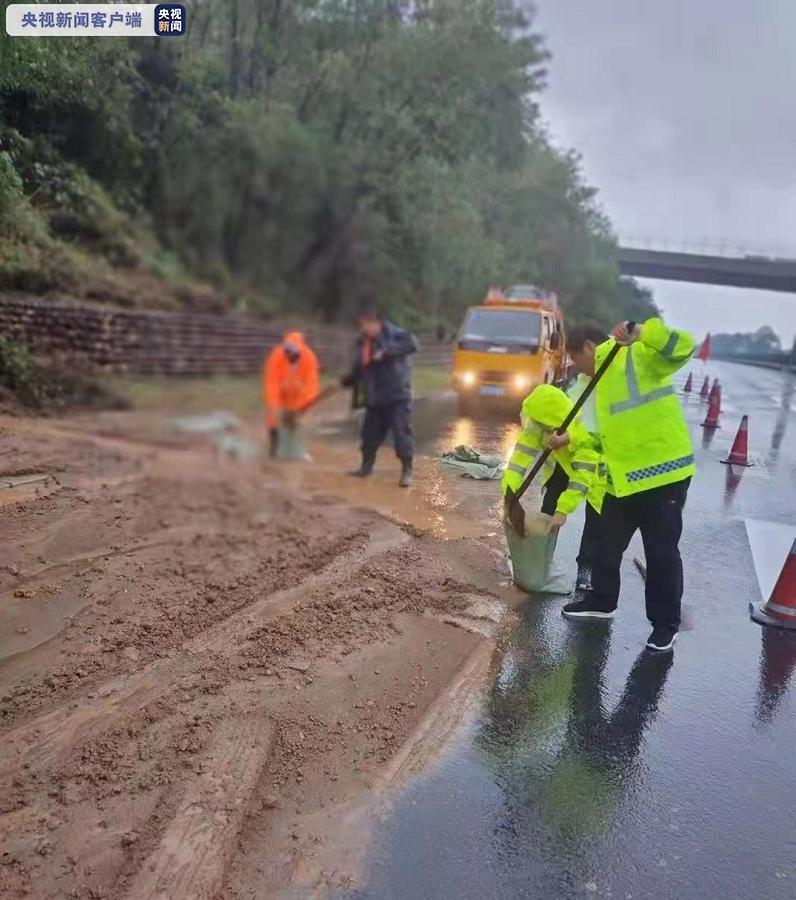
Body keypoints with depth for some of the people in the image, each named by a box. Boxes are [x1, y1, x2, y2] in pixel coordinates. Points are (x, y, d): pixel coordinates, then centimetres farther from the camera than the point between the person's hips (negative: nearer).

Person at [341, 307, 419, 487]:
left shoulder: (393, 334, -13)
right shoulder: (363, 342, 9)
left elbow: (412, 343, -30)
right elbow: (359, 368, 18)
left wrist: (386, 352, -32)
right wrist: (346, 381, 5)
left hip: (397, 395, -7)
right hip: (374, 398, 7)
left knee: (401, 433, -7)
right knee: (370, 433, 16)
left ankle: (407, 471, 1)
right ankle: (366, 466, 33)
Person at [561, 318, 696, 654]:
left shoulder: (637, 355, -10)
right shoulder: (602, 381, 17)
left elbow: (682, 347, -28)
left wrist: (641, 333, -41)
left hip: (663, 470, -9)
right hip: (623, 476, 9)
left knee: (661, 551, 2)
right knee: (607, 544, 18)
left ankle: (665, 623, 18)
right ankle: (601, 601, 36)